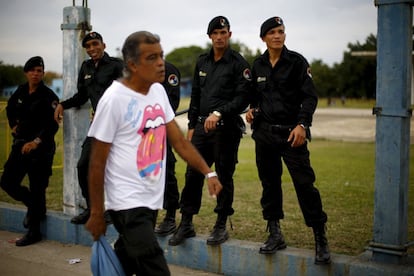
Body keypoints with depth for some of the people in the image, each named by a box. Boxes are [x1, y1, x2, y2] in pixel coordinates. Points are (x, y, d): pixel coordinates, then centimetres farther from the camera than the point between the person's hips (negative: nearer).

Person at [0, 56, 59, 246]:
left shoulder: (48, 96, -11)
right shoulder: (21, 92, 7)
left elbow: (52, 125, -18)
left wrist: (36, 142, -27)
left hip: (41, 148, -7)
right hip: (20, 144, 7)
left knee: (37, 189, -2)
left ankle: (34, 232, 10)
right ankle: (34, 206, 32)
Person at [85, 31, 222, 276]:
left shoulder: (159, 91, 5)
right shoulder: (114, 99, -16)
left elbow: (179, 140, 10)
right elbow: (97, 163, -11)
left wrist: (208, 172, -1)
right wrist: (96, 213, -8)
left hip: (152, 199, 7)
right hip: (128, 202, -7)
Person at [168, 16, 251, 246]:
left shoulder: (238, 63, -4)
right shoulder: (202, 62, 14)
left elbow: (242, 98, -12)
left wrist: (219, 113, -22)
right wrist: (192, 126, 15)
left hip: (226, 128, -5)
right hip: (202, 126, 5)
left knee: (224, 177, 3)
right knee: (192, 175, 5)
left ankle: (221, 226, 15)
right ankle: (186, 224, 15)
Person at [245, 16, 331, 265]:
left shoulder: (297, 61, -3)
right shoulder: (258, 65, 10)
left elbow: (310, 96, -7)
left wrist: (302, 124, -19)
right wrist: (252, 109, 3)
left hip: (291, 133, -5)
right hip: (264, 133, 5)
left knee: (305, 184, -8)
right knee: (269, 183, 9)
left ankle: (321, 239, 0)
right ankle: (275, 235, 21)